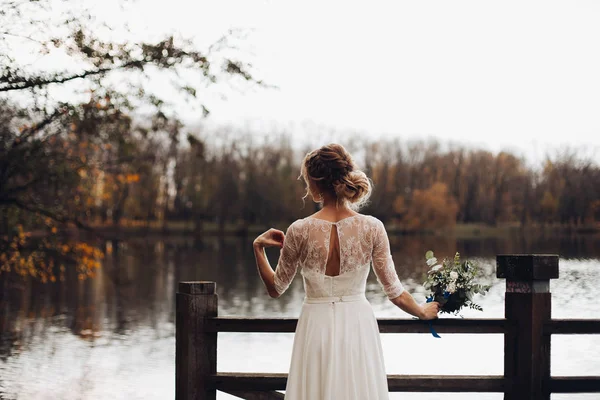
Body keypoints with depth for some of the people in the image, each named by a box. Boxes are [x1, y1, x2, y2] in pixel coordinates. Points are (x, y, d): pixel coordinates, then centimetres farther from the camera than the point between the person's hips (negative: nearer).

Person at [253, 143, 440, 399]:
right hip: (358, 324, 1)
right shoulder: (372, 228, -9)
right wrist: (424, 312, 15)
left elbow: (275, 289, 0)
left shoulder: (300, 231, -12)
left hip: (317, 326, -1)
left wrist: (258, 248, 11)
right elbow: (394, 291, -2)